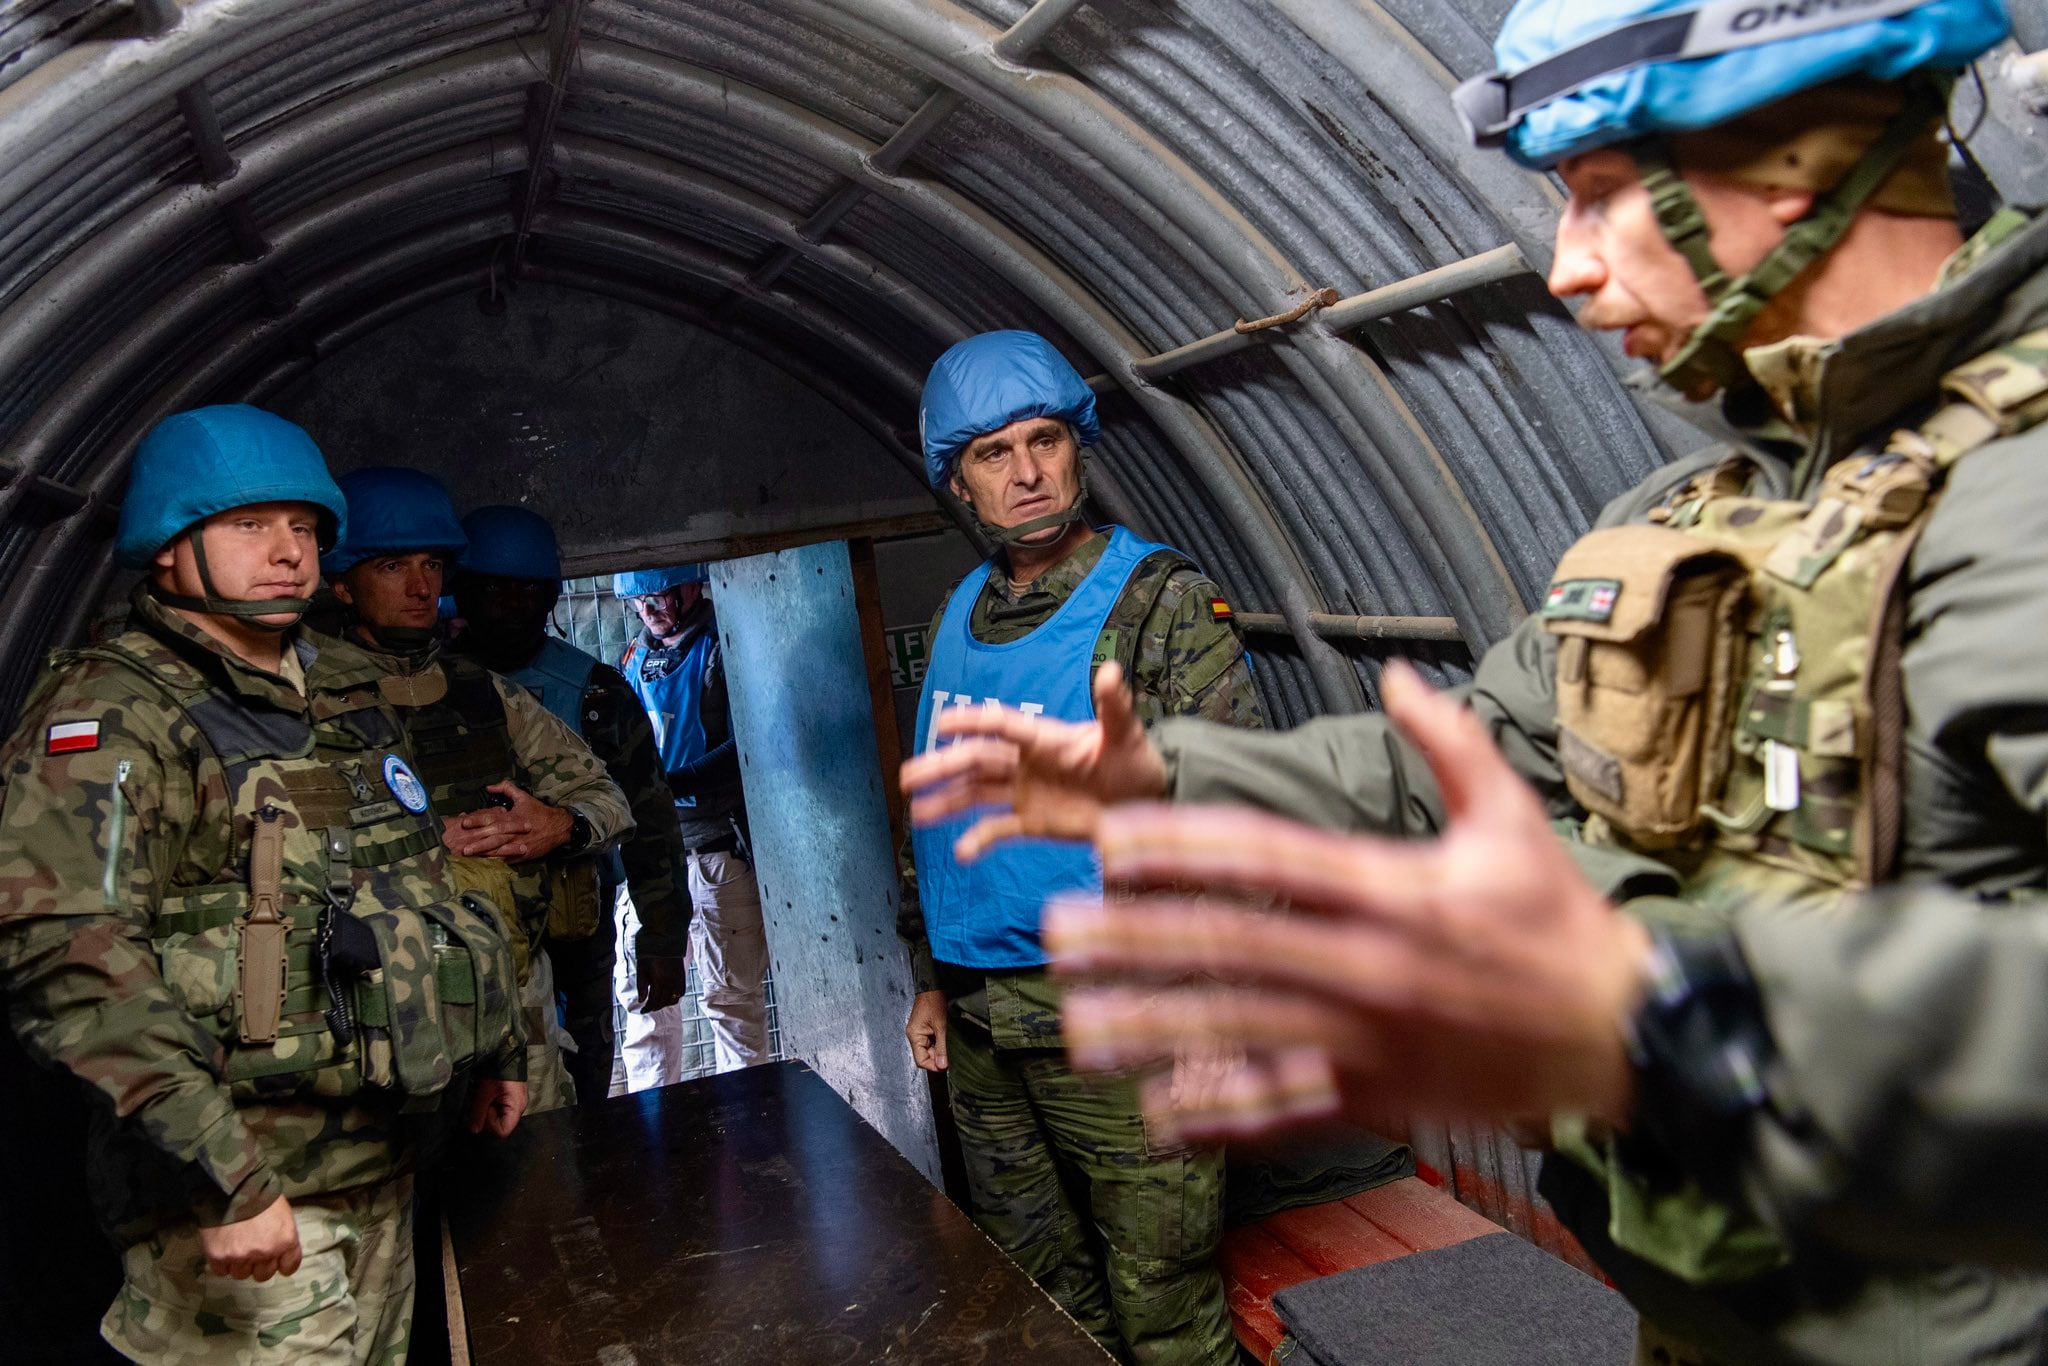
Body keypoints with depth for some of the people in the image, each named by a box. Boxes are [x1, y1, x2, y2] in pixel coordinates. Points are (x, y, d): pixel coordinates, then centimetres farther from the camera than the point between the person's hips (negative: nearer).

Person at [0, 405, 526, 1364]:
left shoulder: (346, 698, 14)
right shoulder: (111, 715, -11)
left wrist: (493, 1047, 22)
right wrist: (223, 1178, -26)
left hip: (380, 1172, 8)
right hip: (245, 1198, -7)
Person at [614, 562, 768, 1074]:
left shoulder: (723, 648, -6)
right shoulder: (636, 657, 14)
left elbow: (747, 744, -16)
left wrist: (673, 783, -25)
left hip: (715, 846, -6)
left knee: (731, 994, 0)